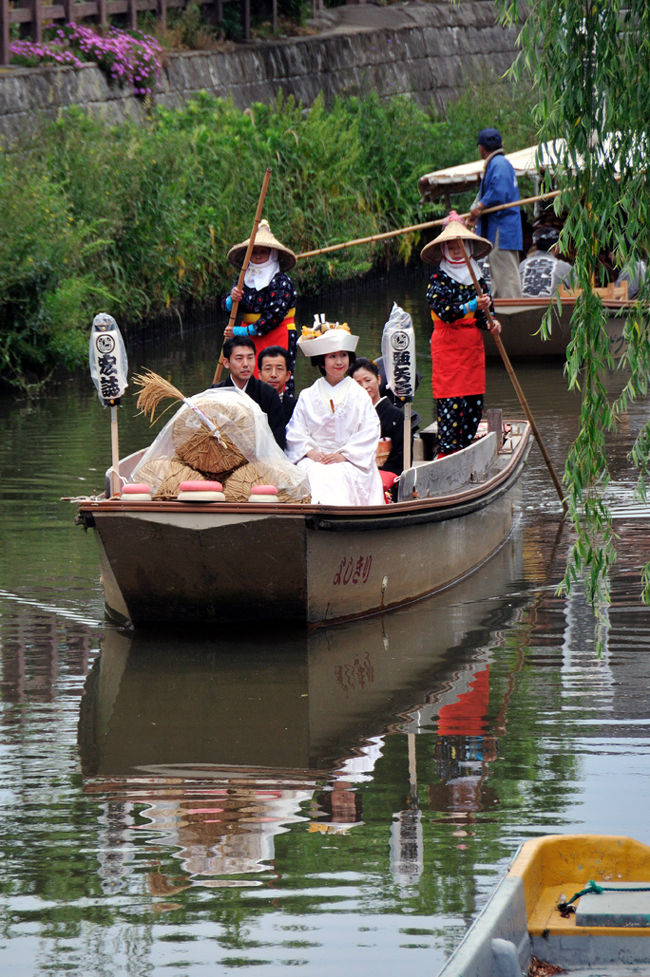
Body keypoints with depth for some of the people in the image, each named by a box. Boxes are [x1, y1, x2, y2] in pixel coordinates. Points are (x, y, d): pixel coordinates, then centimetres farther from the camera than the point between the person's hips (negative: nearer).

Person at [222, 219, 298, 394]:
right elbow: (226, 306, 5)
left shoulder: (281, 281, -8)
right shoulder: (245, 279, 8)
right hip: (251, 338, 5)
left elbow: (275, 315, -15)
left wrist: (244, 331, -17)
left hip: (278, 338, -5)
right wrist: (232, 299, -20)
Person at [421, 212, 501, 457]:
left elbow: (485, 309, 15)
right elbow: (444, 311, -19)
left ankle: (463, 449, 14)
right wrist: (472, 306, -29)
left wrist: (490, 323, -7)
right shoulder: (438, 278, -6)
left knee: (475, 401, 5)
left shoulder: (476, 276, 12)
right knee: (451, 400, -10)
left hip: (473, 343, 6)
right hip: (448, 343, -6)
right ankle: (446, 452, -8)